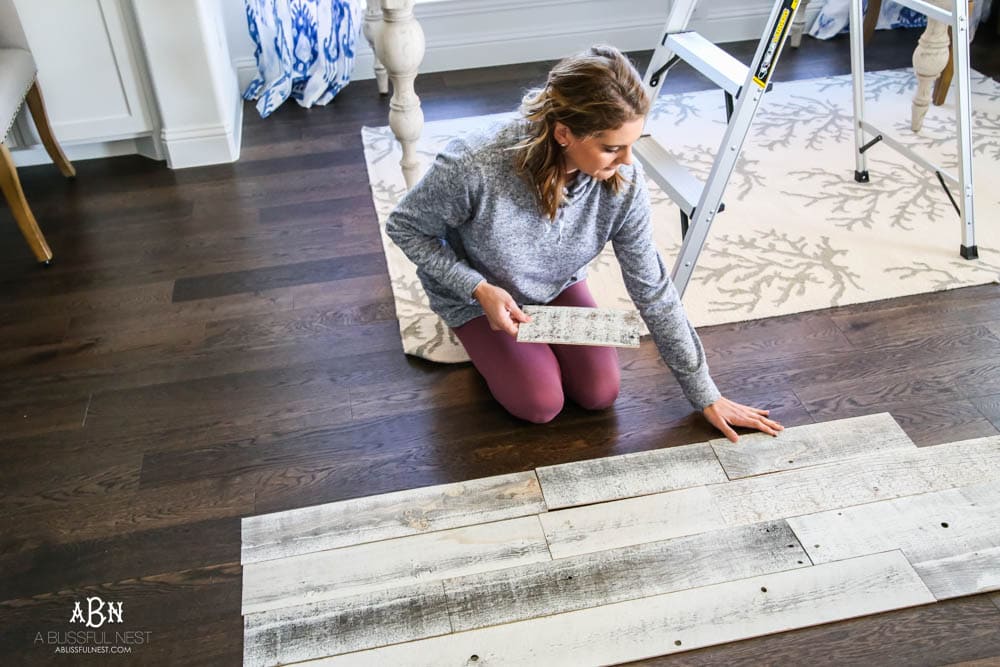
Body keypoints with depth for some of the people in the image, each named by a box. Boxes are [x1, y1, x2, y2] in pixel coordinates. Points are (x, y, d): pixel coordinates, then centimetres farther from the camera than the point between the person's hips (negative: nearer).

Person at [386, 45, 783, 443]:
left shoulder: (623, 181, -27)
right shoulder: (474, 167, -39)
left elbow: (653, 290, -17)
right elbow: (405, 227, -19)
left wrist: (705, 395, -11)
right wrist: (478, 289, -31)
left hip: (557, 286, 3)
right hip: (476, 294, -3)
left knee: (600, 393, -6)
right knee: (541, 403, -13)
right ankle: (476, 338, 15)